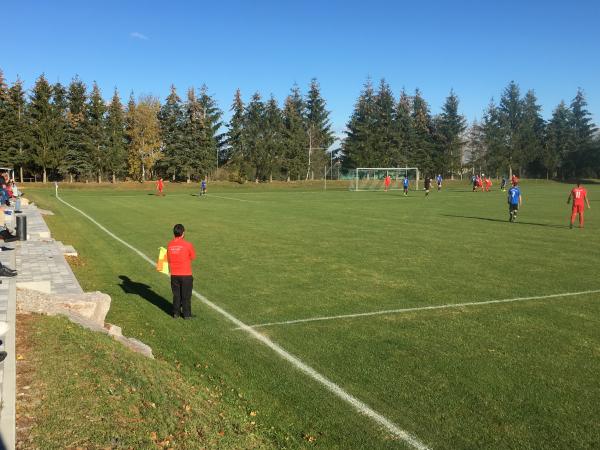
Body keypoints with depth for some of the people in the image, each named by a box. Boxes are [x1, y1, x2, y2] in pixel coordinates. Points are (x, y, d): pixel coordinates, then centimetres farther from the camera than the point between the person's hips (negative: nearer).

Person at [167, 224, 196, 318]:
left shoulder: (170, 245, -3)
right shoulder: (188, 245, -14)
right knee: (186, 295, 9)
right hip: (186, 275, -3)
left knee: (176, 295, 17)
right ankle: (186, 314, 17)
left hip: (174, 275, 4)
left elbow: (168, 259, 6)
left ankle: (176, 313, 25)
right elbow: (193, 257, -3)